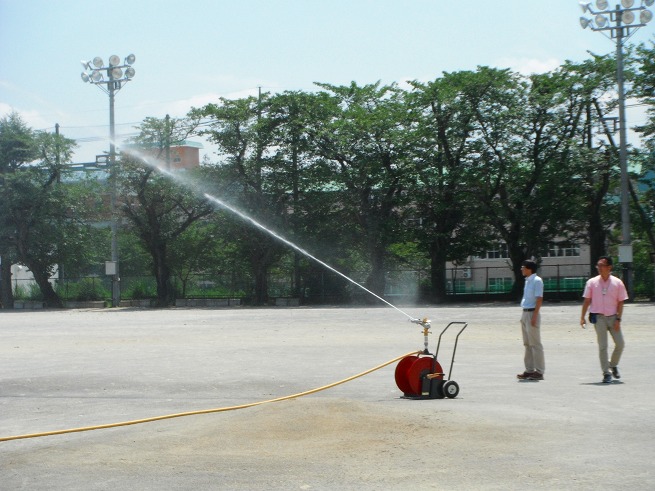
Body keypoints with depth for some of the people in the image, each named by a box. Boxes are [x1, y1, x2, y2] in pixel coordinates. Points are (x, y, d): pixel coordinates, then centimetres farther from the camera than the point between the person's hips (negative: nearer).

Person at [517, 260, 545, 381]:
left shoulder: (537, 281, -12)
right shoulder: (528, 281, 14)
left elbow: (539, 299, -17)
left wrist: (534, 316, -21)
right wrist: (524, 316, 18)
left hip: (532, 313, -9)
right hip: (525, 313, 9)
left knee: (535, 344, -6)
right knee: (527, 343, 12)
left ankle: (539, 372, -2)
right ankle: (529, 370, 18)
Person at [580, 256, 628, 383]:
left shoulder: (617, 283, 0)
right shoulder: (592, 282, 1)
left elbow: (620, 302, 1)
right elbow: (587, 301, 4)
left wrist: (618, 319, -7)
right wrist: (582, 317, -2)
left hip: (613, 317, 1)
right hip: (598, 317, -1)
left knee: (620, 343, -1)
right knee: (602, 346, -3)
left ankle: (613, 365, 24)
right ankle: (606, 373, 3)